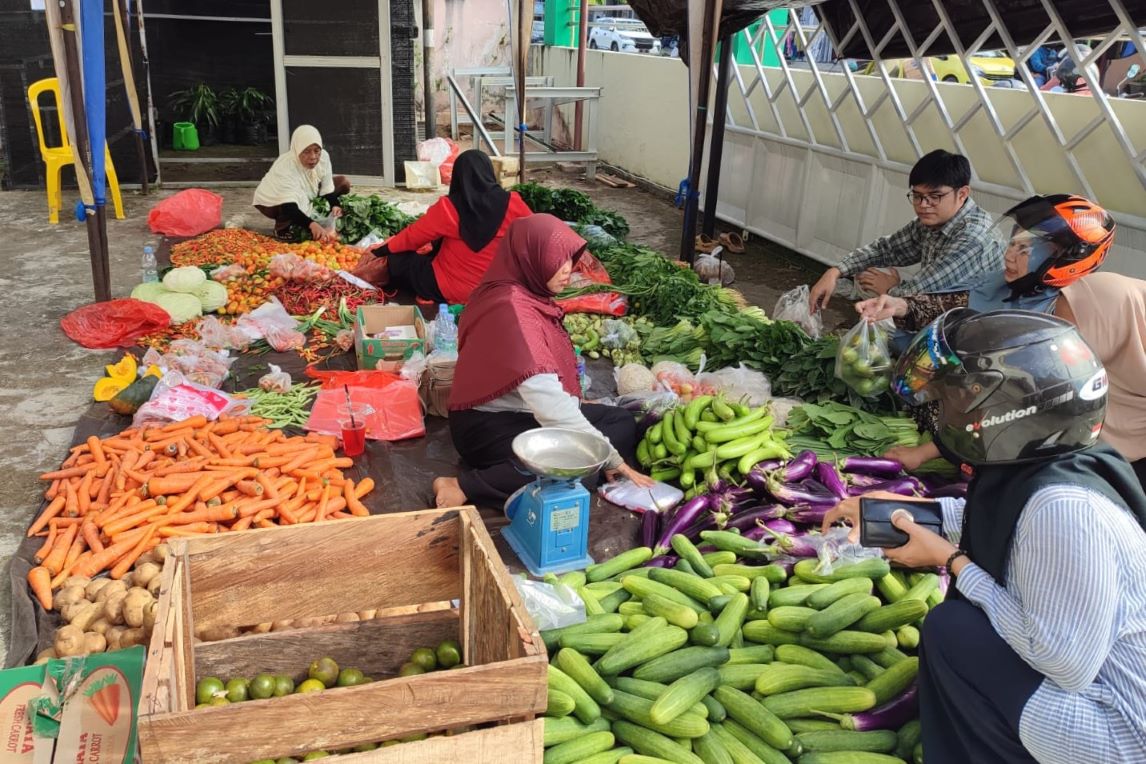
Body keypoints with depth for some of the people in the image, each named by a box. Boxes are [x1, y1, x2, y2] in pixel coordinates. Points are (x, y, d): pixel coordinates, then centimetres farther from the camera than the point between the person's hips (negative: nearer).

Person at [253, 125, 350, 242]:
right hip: (273, 203, -7)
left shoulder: (323, 157, -21)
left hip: (307, 198, 7)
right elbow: (288, 207, -48)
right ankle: (281, 228, -8)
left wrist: (335, 206, -30)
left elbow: (327, 189, -10)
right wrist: (311, 224, -63)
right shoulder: (284, 168, -38)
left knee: (343, 183, -2)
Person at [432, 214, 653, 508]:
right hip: (489, 427, -10)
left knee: (622, 422, 6)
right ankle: (466, 487, -20)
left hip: (520, 412, 10)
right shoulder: (513, 310, -25)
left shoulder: (526, 294, 4)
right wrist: (611, 459, -28)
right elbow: (549, 404, -31)